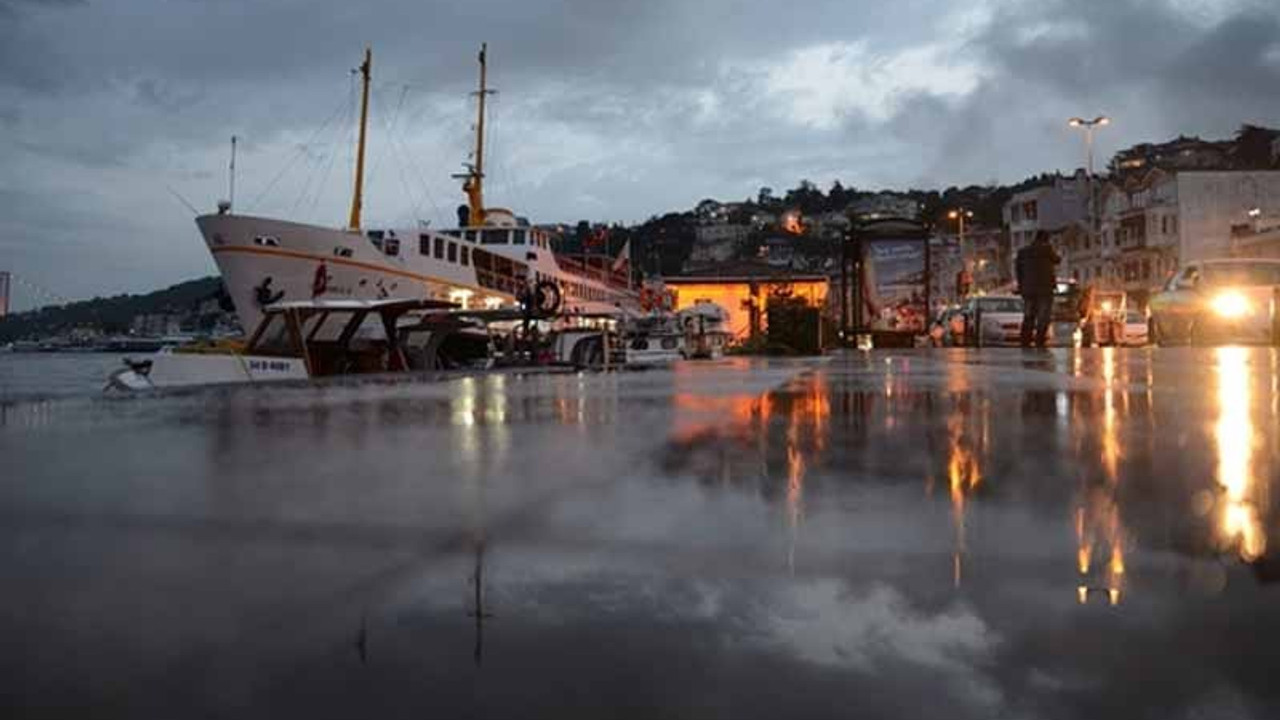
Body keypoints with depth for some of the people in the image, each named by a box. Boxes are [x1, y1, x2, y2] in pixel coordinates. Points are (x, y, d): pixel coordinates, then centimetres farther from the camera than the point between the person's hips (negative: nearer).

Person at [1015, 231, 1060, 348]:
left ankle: (1025, 342, 7)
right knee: (1044, 317, -3)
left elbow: (1019, 270, 11)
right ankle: (1040, 342, -11)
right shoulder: (1046, 249, -6)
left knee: (1028, 317, 10)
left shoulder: (1023, 251, 10)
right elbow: (1057, 260, 9)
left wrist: (1020, 285, 16)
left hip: (1027, 289, 5)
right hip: (1044, 288, -5)